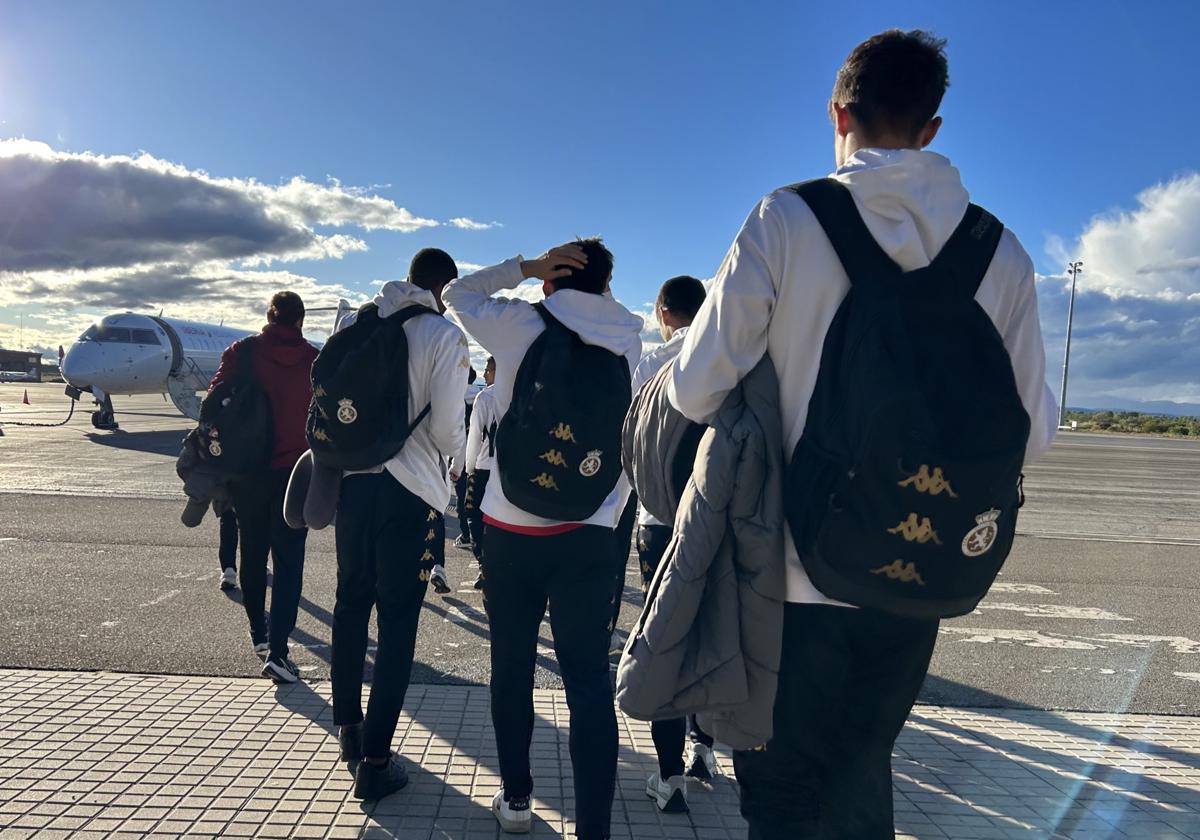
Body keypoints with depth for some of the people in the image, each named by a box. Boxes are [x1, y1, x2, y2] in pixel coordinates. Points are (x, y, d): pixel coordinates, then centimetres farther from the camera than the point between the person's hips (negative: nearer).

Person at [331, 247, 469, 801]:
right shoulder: (445, 336, -9)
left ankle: (349, 728, 36)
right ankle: (374, 762, 10)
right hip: (411, 492, -5)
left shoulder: (358, 324, 6)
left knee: (351, 604, 19)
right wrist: (449, 455, 9)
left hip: (353, 482, 5)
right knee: (397, 622, 3)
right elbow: (447, 428, -12)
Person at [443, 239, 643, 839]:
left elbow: (456, 294, 15)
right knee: (589, 682, 1)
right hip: (589, 534, 0)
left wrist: (523, 267, 6)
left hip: (511, 527, 0)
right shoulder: (628, 341, 2)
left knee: (512, 669, 16)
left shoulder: (518, 324, -3)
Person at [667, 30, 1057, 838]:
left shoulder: (786, 220, -10)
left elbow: (696, 390, -10)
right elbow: (1031, 429, 3)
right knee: (862, 775, 25)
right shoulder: (1001, 252, -1)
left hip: (794, 568, -3)